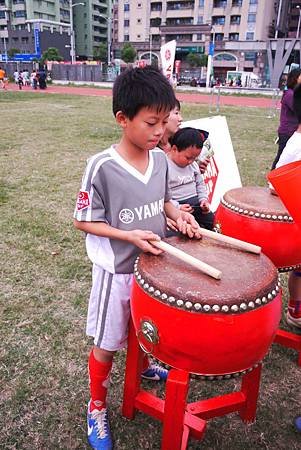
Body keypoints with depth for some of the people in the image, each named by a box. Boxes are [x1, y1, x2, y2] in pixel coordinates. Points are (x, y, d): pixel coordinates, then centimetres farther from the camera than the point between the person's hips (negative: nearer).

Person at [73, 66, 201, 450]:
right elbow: (83, 220, -16)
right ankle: (97, 407, 38)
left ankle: (143, 367, 59)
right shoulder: (102, 167, -23)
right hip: (116, 271, -5)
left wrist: (178, 216, -9)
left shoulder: (160, 159, -5)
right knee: (107, 344, 13)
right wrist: (130, 236, -26)